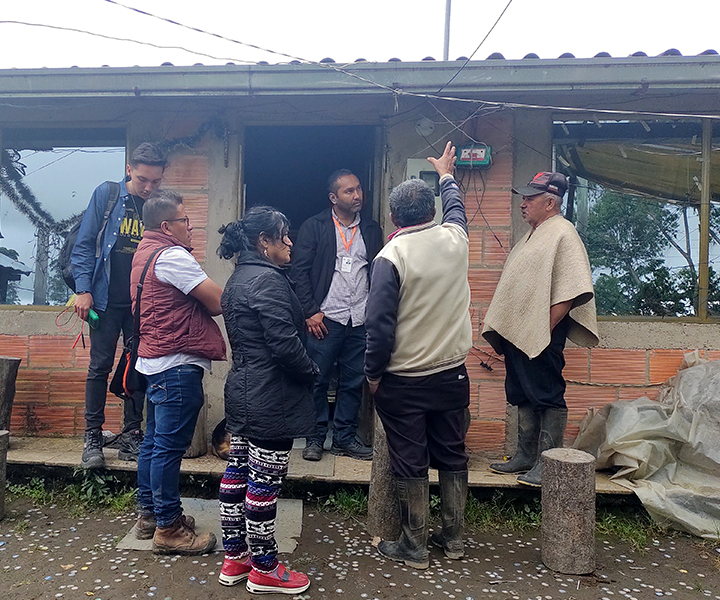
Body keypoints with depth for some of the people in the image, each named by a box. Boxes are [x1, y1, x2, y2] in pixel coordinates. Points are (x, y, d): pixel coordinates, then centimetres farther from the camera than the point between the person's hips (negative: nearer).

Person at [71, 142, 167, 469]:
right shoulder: (106, 194, -2)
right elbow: (85, 243, -1)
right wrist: (83, 289, -9)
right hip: (107, 299, -2)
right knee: (100, 367, 3)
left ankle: (131, 436, 18)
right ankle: (92, 438, 14)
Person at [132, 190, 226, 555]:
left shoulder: (145, 251, 17)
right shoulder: (171, 255, -16)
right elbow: (219, 301, -17)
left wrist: (203, 305, 2)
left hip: (154, 360, 11)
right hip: (178, 363, -11)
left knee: (155, 440, 17)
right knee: (170, 446, -4)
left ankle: (149, 514, 29)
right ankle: (168, 529, 6)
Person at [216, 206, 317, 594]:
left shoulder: (238, 278, 13)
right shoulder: (267, 279, -19)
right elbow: (285, 343, -23)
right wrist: (312, 372, -6)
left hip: (241, 391, 11)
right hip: (270, 399, -10)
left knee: (237, 473, 16)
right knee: (264, 482, 2)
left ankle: (234, 558, 31)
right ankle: (264, 570, 18)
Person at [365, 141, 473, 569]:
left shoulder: (391, 256, -16)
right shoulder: (455, 239, -2)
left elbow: (380, 325, -17)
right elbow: (455, 206, 23)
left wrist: (374, 373, -4)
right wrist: (446, 174, 41)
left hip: (404, 381, -4)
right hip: (452, 374, 5)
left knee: (411, 465, 7)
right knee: (453, 457, 16)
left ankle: (414, 547, 21)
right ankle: (454, 538, 30)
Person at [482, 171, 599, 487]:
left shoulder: (563, 233, -10)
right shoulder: (532, 235, 19)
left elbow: (571, 290, -18)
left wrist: (544, 328, -19)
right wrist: (495, 318, 18)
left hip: (541, 336, -10)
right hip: (517, 334, 10)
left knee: (547, 398, -1)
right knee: (523, 398, 15)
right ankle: (525, 456, 26)